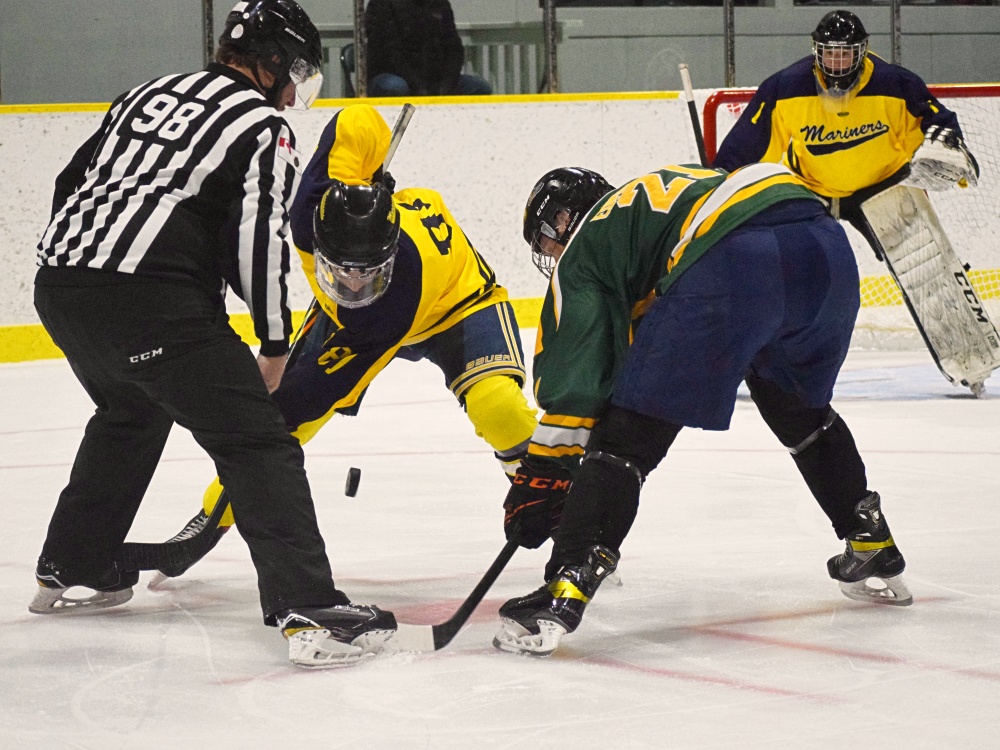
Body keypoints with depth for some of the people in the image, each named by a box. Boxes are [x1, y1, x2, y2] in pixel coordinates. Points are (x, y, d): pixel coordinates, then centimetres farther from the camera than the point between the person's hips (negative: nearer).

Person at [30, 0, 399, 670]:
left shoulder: (150, 94, 23)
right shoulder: (263, 127, 1)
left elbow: (71, 183, 25)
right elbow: (260, 236, -7)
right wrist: (275, 344, 2)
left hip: (58, 287, 8)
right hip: (151, 303, -8)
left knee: (129, 414, 34)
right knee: (257, 443, -6)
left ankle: (72, 572, 42)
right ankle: (310, 613, -18)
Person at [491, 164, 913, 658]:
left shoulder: (582, 250, 21)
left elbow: (572, 375, 11)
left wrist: (540, 477, 14)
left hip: (731, 265, -7)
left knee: (626, 434, 0)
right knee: (798, 404, 35)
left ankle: (565, 591, -13)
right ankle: (873, 549, 40)